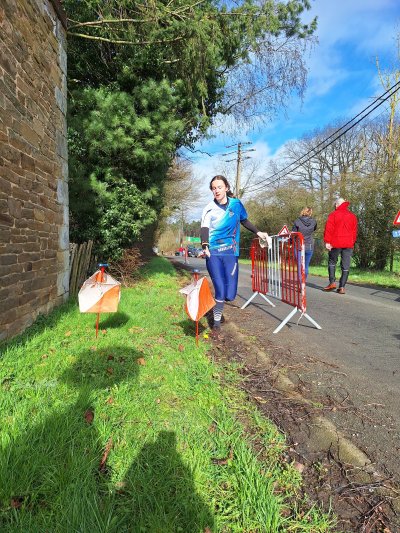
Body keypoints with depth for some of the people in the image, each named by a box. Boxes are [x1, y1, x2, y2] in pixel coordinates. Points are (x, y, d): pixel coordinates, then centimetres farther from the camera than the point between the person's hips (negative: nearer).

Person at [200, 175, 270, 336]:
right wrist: (205, 246, -31)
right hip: (213, 254, -2)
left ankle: (218, 298, 30)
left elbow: (244, 221, 23)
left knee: (230, 295, -6)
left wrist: (258, 232, 14)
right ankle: (216, 323, 12)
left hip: (231, 253, 2)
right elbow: (204, 229, -13)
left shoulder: (236, 204, 6)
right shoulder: (209, 208, 0)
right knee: (220, 292, -10)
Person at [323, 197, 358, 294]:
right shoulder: (352, 216, 12)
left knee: (332, 262, 14)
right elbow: (354, 231, 12)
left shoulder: (333, 214, 0)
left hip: (336, 243, -3)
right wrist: (352, 243, 16)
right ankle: (342, 287, 2)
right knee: (346, 266, 3)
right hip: (348, 244, 3)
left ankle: (332, 282, 4)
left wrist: (327, 241, -9)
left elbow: (328, 229, -8)